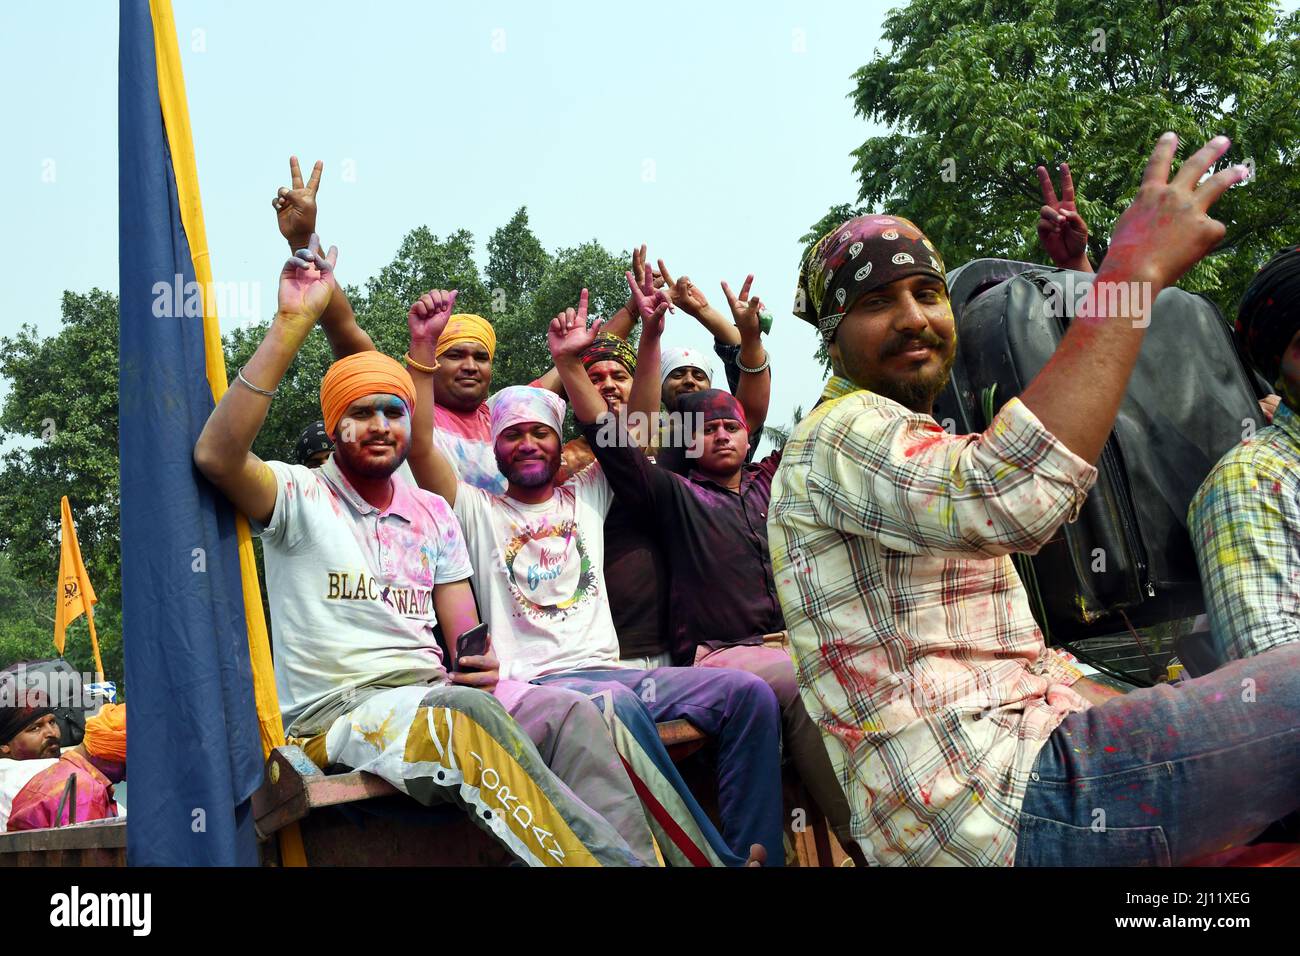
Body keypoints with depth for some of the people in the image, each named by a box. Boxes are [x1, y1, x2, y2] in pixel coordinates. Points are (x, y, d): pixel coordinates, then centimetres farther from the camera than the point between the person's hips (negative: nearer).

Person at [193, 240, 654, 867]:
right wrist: (292, 324, -22)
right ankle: (609, 859, -39)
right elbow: (217, 456, -20)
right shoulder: (302, 496, 3)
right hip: (337, 712, -5)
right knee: (472, 714, -37)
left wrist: (478, 664, -12)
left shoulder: (433, 513, 19)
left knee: (571, 714, -24)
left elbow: (464, 637, 15)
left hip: (431, 692, 5)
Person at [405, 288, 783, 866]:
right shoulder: (478, 510, 12)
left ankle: (754, 852, -15)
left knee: (747, 693, -17)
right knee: (614, 703, -40)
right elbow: (420, 449, -4)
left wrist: (569, 364, 4)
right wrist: (423, 351, -11)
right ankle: (711, 859, -33)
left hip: (608, 670, 5)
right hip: (532, 683, -5)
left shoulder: (585, 495, 23)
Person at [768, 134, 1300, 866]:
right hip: (996, 803, -10)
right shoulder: (840, 433, -7)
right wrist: (1134, 272, -23)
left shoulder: (921, 452, 24)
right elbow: (1008, 499, -31)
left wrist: (1170, 727, 6)